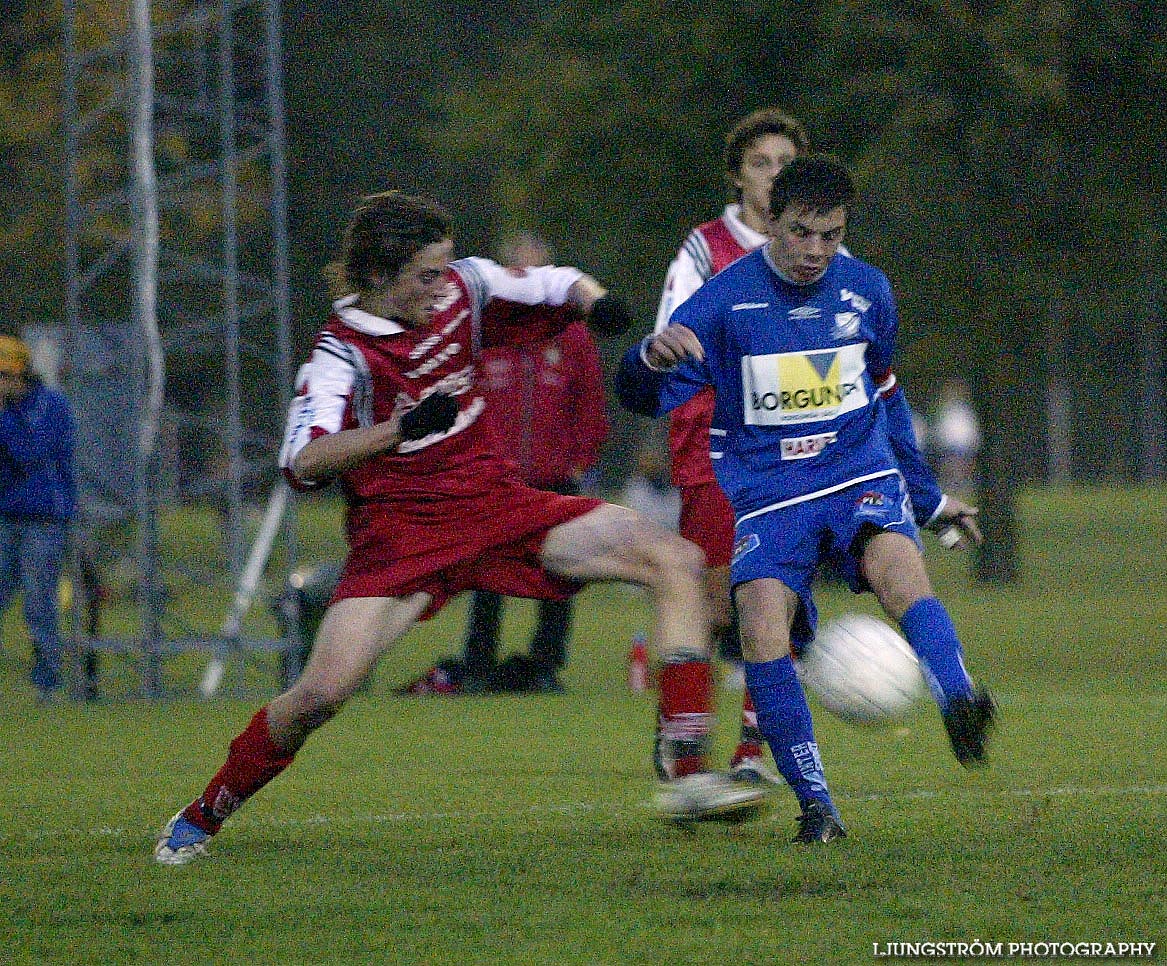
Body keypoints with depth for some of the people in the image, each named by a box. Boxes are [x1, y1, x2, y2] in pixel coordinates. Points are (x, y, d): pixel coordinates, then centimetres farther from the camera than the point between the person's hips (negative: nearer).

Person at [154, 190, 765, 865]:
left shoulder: (461, 290, 0)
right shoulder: (342, 352, -15)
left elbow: (557, 284, 15)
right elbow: (303, 461, -30)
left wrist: (594, 300, -9)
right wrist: (401, 427, -42)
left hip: (500, 505, 5)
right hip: (401, 530, -5)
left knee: (677, 562, -10)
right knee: (324, 690, -21)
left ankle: (687, 778, -13)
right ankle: (202, 818, 5)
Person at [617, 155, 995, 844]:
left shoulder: (868, 291, 8)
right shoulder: (726, 298, -3)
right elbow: (643, 397, -6)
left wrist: (928, 496, 30)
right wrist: (652, 357, -31)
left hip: (862, 476, 1)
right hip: (769, 495, -1)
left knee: (898, 572, -32)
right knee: (763, 632, -23)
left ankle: (960, 707, -50)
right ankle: (816, 805, -14)